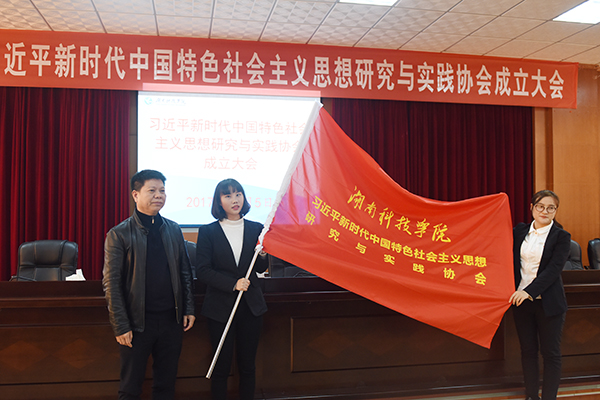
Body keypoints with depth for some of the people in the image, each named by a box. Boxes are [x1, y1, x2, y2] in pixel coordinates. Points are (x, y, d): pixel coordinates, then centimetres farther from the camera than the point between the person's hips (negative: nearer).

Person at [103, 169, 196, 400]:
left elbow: (185, 272, 12)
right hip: (137, 323, -3)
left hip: (171, 320, 4)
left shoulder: (174, 230, 8)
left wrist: (189, 309, 6)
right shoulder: (119, 234, -6)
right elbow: (111, 284, -8)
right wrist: (120, 326, -11)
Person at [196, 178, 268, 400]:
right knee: (221, 366, 5)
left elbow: (260, 269, 12)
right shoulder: (208, 232, -2)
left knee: (247, 364, 11)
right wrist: (232, 284, -17)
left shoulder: (256, 229, 6)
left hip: (250, 306, 2)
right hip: (220, 307, -2)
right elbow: (202, 271, -7)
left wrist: (263, 255, -10)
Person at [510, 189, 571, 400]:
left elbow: (553, 270, -15)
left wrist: (529, 291, -24)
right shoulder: (520, 231, 6)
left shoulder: (561, 236, -5)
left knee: (551, 353, 4)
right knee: (528, 351, 12)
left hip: (548, 303, -4)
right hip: (521, 300, 4)